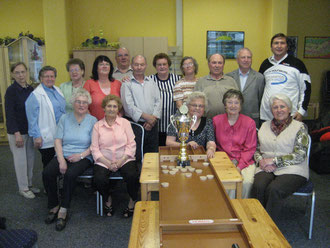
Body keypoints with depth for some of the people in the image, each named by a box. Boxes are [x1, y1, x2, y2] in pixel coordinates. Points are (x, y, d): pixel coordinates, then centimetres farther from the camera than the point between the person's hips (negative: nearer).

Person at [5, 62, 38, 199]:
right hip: (17, 132, -6)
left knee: (30, 158, 13)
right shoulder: (11, 91, -12)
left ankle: (29, 184, 29)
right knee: (21, 159, 3)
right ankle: (23, 188, 18)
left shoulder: (30, 89, 5)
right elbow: (9, 114, -14)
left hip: (30, 130, 6)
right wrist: (17, 134, -18)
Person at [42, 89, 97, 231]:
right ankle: (53, 206, -2)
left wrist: (81, 155, -17)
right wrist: (61, 160, -11)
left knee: (70, 174, -33)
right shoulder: (65, 118, 11)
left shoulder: (93, 121, 5)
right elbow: (58, 140, 3)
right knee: (47, 173, -23)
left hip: (83, 157, -3)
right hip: (64, 155, 3)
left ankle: (63, 210, -17)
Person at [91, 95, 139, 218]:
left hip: (124, 159, 0)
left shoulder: (125, 122, 8)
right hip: (104, 161, 1)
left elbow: (131, 145, 1)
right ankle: (107, 199, 8)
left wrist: (121, 161, -12)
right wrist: (108, 163, -13)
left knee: (132, 175, -28)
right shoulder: (97, 126, 7)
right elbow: (94, 149, 0)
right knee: (99, 179, -27)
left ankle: (133, 201, 2)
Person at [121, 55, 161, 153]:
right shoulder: (127, 83, 1)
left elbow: (158, 102, 8)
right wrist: (146, 116, -14)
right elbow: (128, 105, -9)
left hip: (152, 125, 4)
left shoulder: (152, 82, 15)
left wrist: (154, 118, -7)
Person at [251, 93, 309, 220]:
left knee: (274, 189, -32)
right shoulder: (265, 126, 17)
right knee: (258, 186, -29)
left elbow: (300, 155, -6)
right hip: (266, 169, 3)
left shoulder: (299, 127, 3)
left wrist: (274, 161, -11)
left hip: (291, 170, -3)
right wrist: (261, 161, -5)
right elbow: (257, 150, 17)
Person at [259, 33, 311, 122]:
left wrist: (301, 111, -5)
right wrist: (258, 108, 15)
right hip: (266, 115, 3)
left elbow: (306, 88, 1)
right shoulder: (265, 64, 11)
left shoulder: (297, 63, 1)